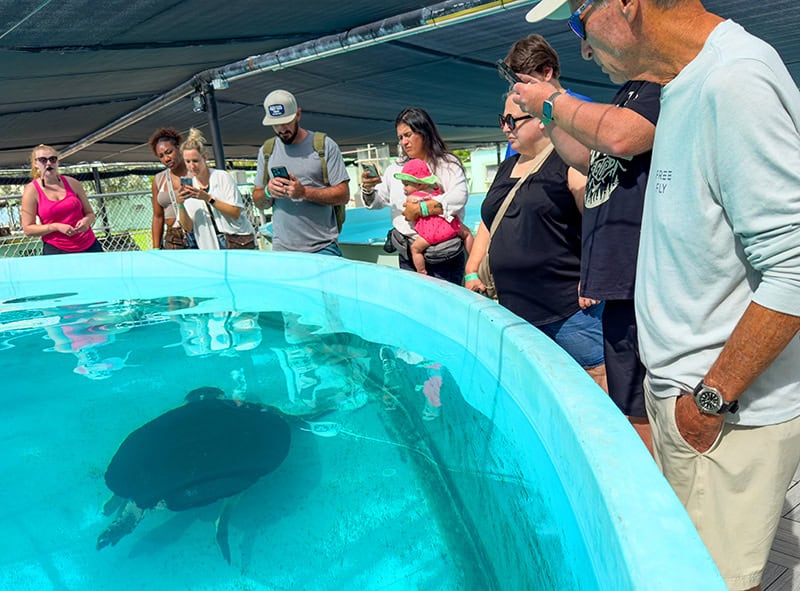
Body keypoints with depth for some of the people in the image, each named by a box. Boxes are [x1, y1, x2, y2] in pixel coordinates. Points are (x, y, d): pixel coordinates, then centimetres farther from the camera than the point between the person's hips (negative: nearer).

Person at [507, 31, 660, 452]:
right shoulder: (629, 89, 22)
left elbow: (621, 137, -25)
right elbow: (592, 162, 28)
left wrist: (555, 100, -9)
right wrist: (548, 114, 17)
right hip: (617, 282, 10)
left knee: (643, 419, -3)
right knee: (629, 416, 19)